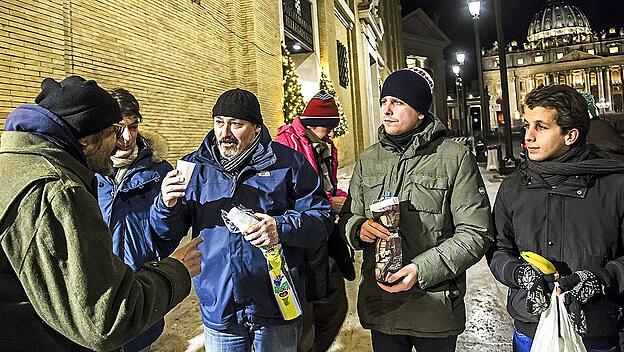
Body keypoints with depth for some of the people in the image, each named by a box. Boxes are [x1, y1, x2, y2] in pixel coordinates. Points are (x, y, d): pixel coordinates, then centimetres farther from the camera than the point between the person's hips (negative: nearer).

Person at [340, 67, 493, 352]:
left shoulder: (455, 157, -9)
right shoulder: (368, 159, 6)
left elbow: (476, 232, -11)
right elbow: (348, 215, 12)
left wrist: (422, 269, -21)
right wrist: (359, 228, -12)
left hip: (436, 307, -3)